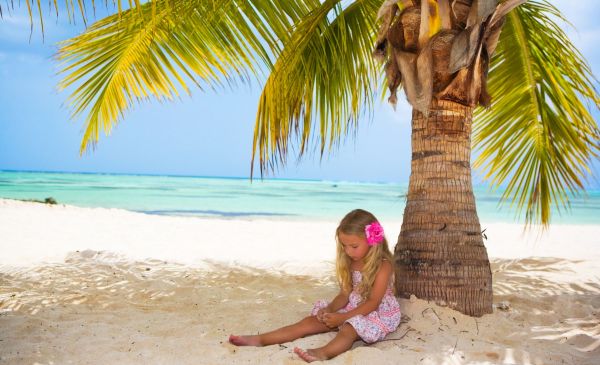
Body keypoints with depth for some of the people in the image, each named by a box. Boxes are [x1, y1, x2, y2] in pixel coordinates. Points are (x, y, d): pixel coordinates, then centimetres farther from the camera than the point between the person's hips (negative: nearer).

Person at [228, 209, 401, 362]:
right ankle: (260, 340, -18)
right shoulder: (351, 263, 5)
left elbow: (372, 303, -22)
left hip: (379, 313, -7)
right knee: (312, 321, -9)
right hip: (353, 309, 7)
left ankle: (323, 353, -69)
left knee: (349, 328, -38)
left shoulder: (383, 266, -18)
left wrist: (342, 317, -27)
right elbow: (345, 294, 5)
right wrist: (330, 309, -16)